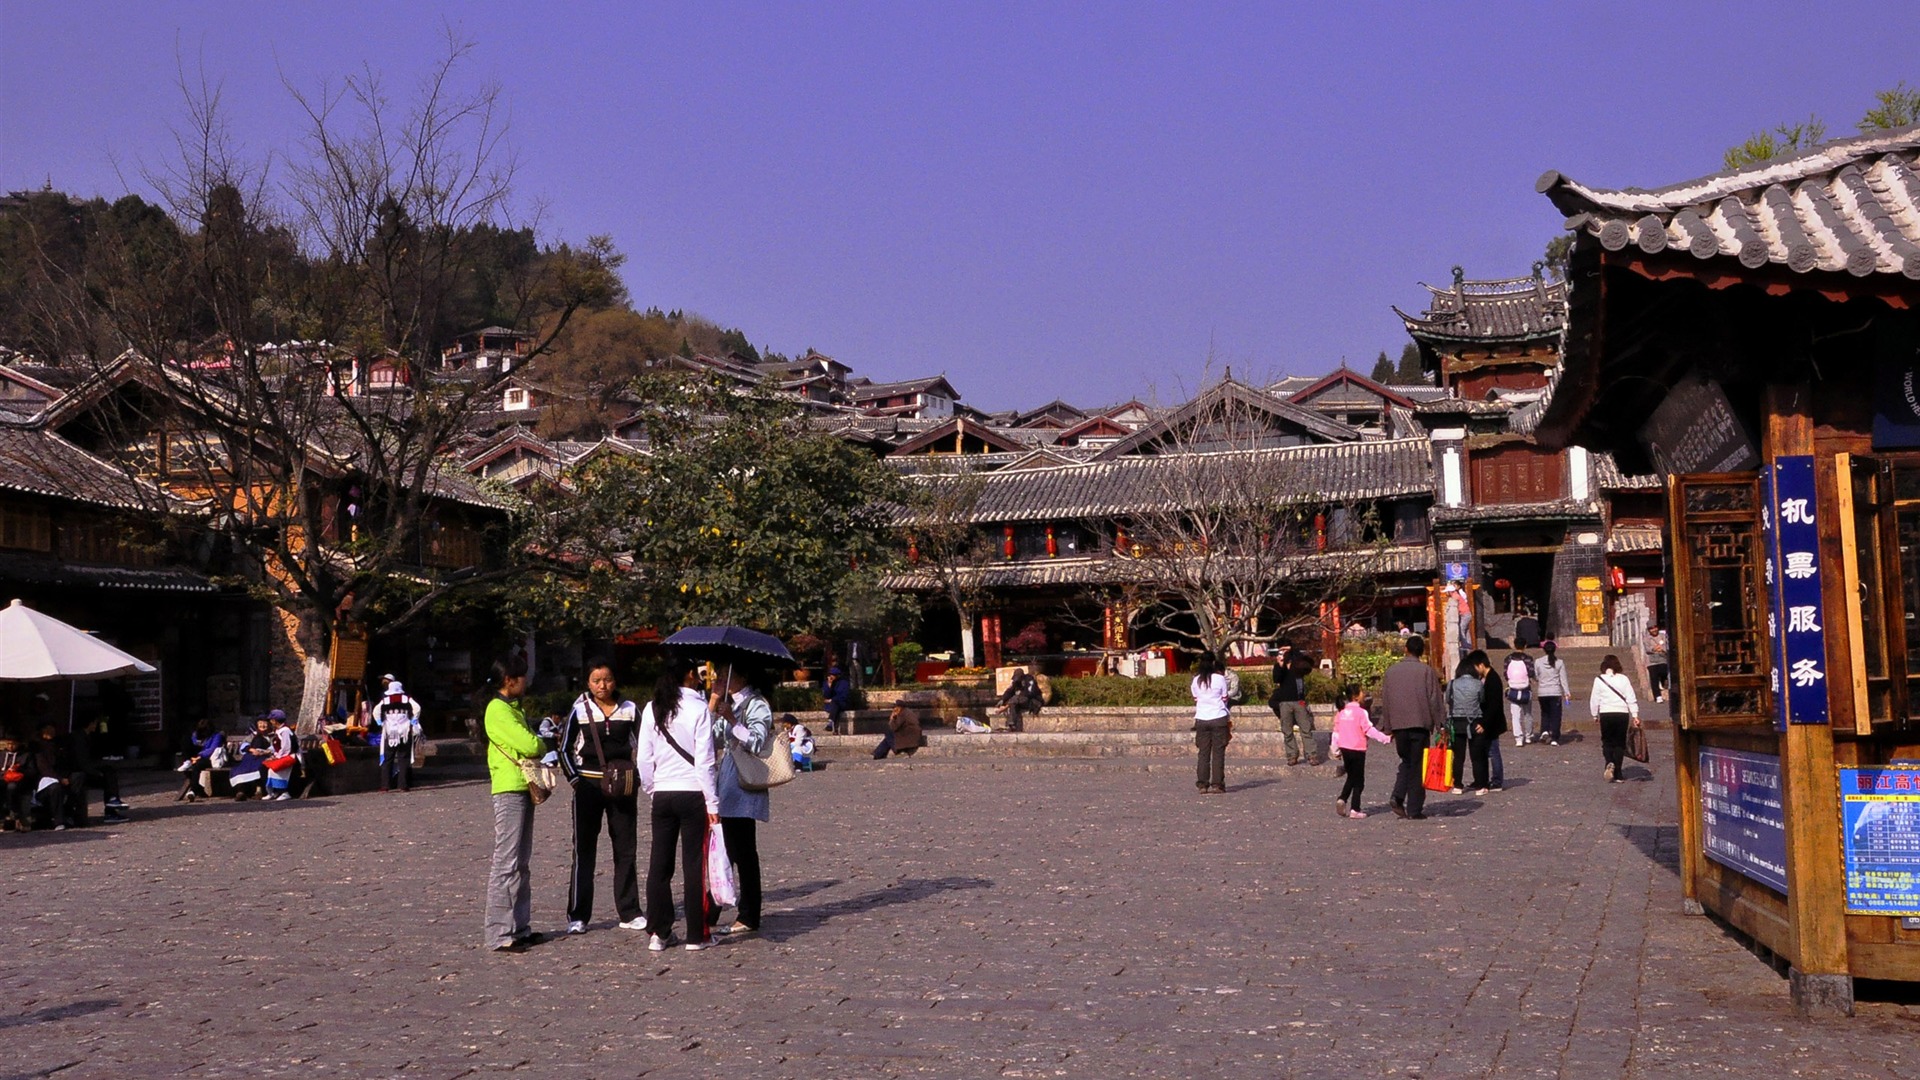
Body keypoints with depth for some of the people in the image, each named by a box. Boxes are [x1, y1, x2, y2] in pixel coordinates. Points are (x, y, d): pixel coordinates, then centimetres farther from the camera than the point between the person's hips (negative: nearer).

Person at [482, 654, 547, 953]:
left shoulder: (512, 708, 19)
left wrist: (537, 746, -2)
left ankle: (519, 928, 18)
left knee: (521, 863, 13)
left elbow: (528, 744, 19)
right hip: (509, 791, -10)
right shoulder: (498, 710, -13)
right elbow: (529, 745, -20)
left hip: (523, 789, 10)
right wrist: (543, 745, 0)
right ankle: (500, 935, -6)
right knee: (506, 863, -8)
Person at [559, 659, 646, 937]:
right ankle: (577, 916, 5)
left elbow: (642, 745, 13)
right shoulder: (580, 710, 0)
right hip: (588, 786, -2)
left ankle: (629, 913, 13)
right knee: (584, 850, 0)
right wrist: (574, 780, -5)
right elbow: (565, 749, 4)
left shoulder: (629, 710, 4)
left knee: (626, 849, 5)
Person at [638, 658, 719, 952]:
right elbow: (704, 761, -11)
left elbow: (643, 759, 4)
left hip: (662, 794, 4)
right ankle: (696, 935, 7)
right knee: (694, 865, 2)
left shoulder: (652, 710, 3)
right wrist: (713, 803, -6)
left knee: (659, 864, 10)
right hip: (693, 795, -4)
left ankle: (658, 933, 14)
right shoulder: (698, 708, -10)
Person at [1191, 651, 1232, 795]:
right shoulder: (1220, 679, -3)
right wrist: (1229, 720, 12)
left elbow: (1196, 701, 9)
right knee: (1218, 753, 2)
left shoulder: (1196, 681, 5)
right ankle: (1217, 784, -1)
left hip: (1201, 719, 3)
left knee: (1204, 753, 6)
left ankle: (1202, 784, 3)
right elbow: (1225, 699, 2)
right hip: (1218, 718, -3)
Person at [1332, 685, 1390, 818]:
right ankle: (1355, 810, 1)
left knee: (1351, 777, 20)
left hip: (1344, 748, 6)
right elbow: (1369, 730, -16)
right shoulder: (1361, 712, -12)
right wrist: (1385, 738, -10)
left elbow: (1336, 731, 12)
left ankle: (1342, 799, 0)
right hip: (1357, 749, -6)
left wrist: (1336, 749, 21)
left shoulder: (1341, 712, 8)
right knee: (1358, 780, 3)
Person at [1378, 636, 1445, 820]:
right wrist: (1440, 724, 1)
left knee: (1406, 761, 18)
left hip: (1398, 725, 3)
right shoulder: (1426, 671, -4)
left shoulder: (1391, 671, 7)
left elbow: (1385, 701, 10)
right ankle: (1415, 809, 3)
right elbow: (1435, 700, -5)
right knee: (1417, 765, 3)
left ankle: (1398, 797, -1)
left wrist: (1389, 727, 17)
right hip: (1420, 724, -3)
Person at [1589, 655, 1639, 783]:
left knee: (1607, 742, 12)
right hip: (1622, 714, 1)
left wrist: (1594, 714, 12)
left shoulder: (1599, 679, -2)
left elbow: (1594, 699, 0)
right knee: (1619, 744, 10)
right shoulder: (1623, 679, 1)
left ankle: (1609, 763, -17)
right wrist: (1635, 715, 4)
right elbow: (1631, 699, 0)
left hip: (1606, 714, -1)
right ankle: (1617, 774, 8)